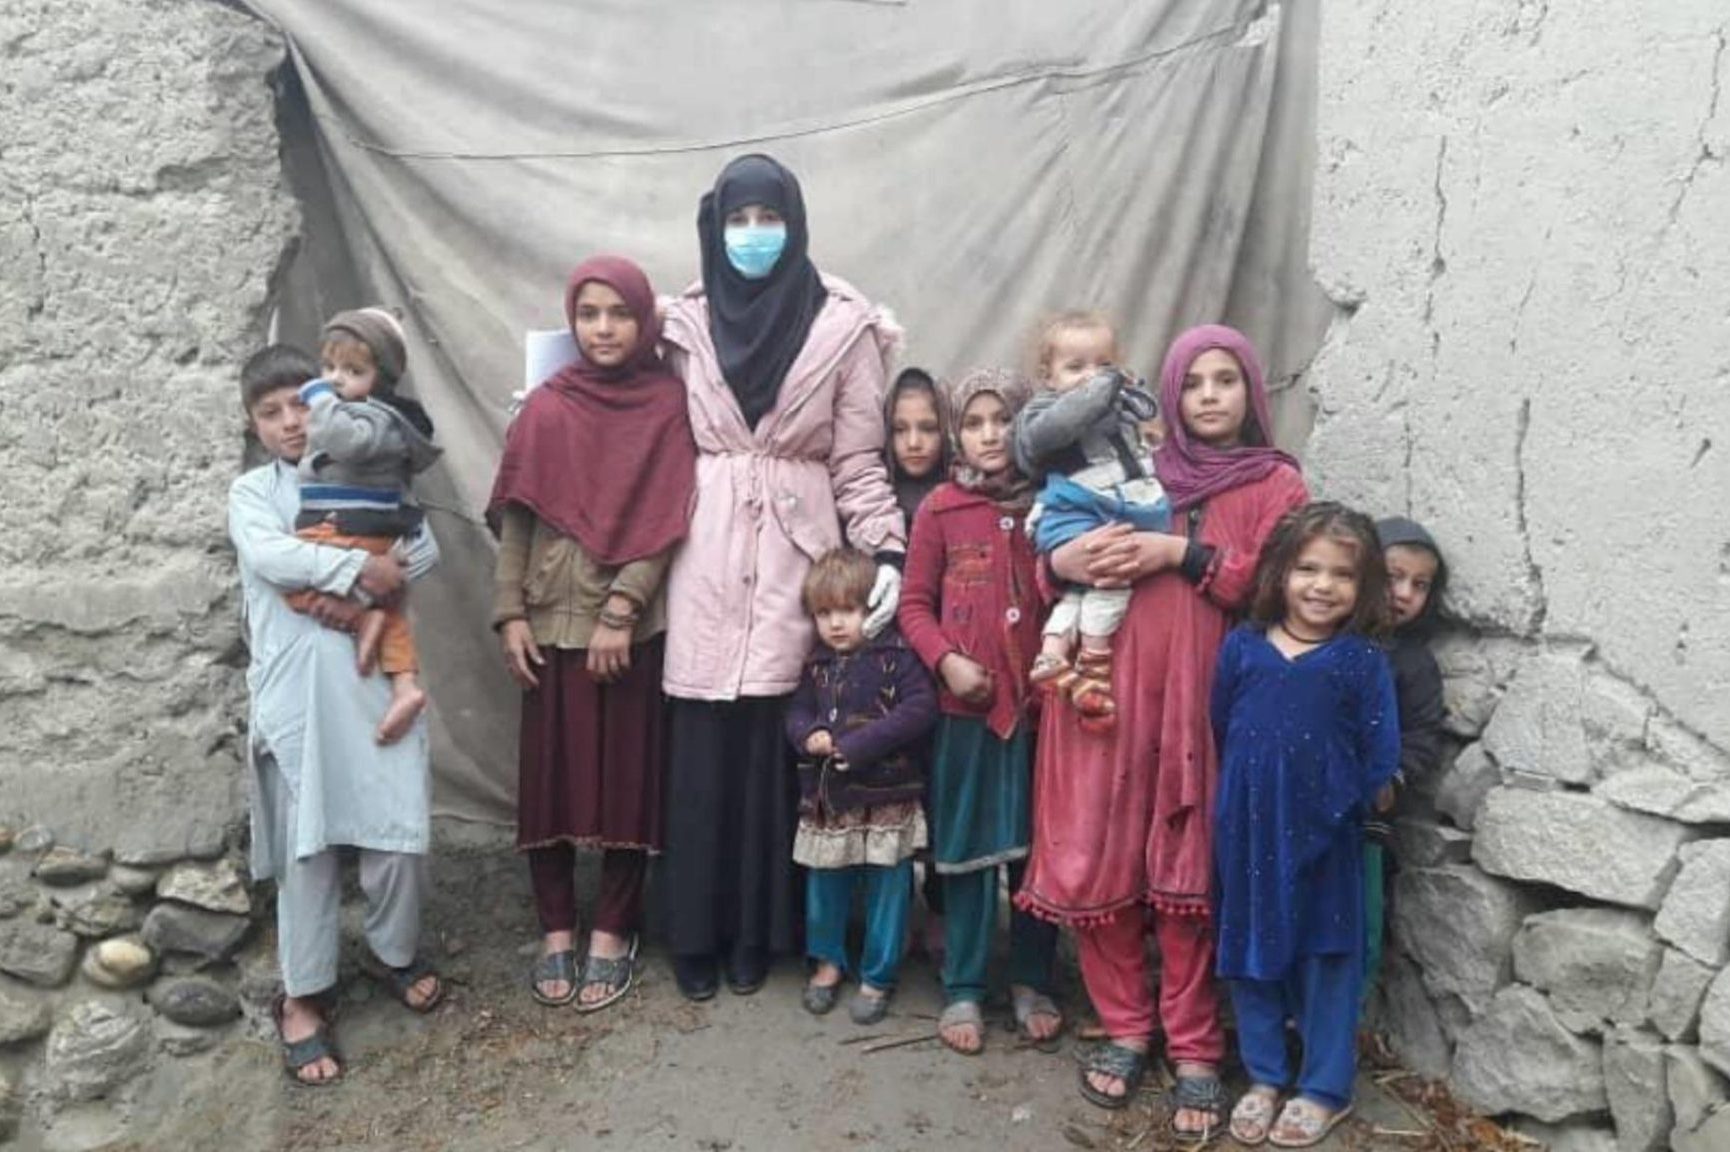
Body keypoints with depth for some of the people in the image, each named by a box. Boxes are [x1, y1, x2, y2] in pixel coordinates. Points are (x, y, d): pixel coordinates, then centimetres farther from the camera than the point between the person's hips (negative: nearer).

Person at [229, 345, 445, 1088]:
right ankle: (304, 996, 18)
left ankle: (394, 953, 28)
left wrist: (358, 594, -15)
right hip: (297, 692, -1)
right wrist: (356, 566, -19)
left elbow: (423, 551, -2)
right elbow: (270, 556, -13)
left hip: (375, 682, 1)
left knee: (398, 828, 2)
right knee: (308, 843, 3)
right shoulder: (251, 492, 7)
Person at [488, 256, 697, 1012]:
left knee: (628, 774, 4)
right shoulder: (546, 408, 5)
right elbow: (516, 518, 4)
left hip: (636, 623, -2)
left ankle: (613, 934, 19)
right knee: (550, 772, 6)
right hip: (553, 618, 2)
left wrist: (620, 610, -13)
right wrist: (510, 613, -3)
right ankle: (556, 932, 21)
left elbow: (665, 521, -7)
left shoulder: (667, 403, -1)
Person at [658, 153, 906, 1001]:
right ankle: (697, 934, 20)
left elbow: (859, 460, 0)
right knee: (702, 746, 4)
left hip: (793, 556, -1)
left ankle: (758, 932, 21)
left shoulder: (842, 327, 2)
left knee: (776, 741, 3)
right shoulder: (686, 323, 9)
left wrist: (888, 552, -9)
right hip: (705, 556, 2)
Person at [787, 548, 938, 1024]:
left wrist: (857, 743, -21)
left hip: (887, 801, -4)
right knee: (824, 887, 16)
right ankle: (828, 959, 38)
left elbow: (921, 708, -19)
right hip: (826, 800, 5)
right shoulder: (817, 665, 7)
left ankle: (878, 977, 25)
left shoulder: (896, 656, -10)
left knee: (887, 891, 7)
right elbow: (797, 711, 11)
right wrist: (810, 735, -14)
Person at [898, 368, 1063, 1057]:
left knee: (1038, 846, 11)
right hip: (965, 704, -1)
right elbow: (915, 605, 2)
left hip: (1039, 701, 1)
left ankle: (1032, 981, 28)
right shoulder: (940, 510, 0)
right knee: (966, 848, 8)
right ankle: (962, 991, 22)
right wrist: (947, 662, -12)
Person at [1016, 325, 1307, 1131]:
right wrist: (1062, 561, -7)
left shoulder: (1276, 483, 10)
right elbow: (1063, 560, 16)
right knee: (1099, 863, 2)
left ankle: (1194, 1050, 16)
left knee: (1187, 875, 0)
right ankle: (1126, 1027, 21)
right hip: (1110, 691, 2)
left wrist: (1181, 554, -12)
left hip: (1201, 702, -2)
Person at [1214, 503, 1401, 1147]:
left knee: (1328, 956, 11)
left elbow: (1381, 754, -1)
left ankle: (1326, 1088, 29)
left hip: (1325, 830, -2)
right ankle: (1263, 1076, 32)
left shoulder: (1364, 660, -6)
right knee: (1250, 949, 13)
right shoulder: (1243, 646, -1)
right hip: (1247, 825, 2)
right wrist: (1233, 795, 9)